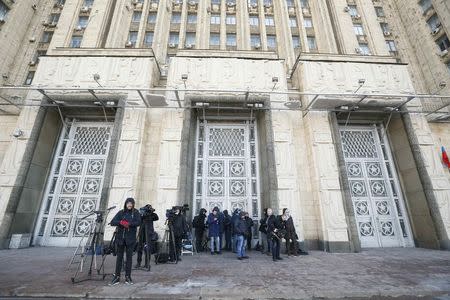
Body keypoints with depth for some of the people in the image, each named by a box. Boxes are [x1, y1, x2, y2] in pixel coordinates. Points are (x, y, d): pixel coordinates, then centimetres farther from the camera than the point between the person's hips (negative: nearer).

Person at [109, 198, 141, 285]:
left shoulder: (135, 212, 1)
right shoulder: (121, 212, 5)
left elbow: (138, 222, -11)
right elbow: (112, 222, -3)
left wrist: (129, 224, -25)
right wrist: (121, 222, -21)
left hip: (130, 238, -1)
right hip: (120, 238, 1)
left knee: (129, 257, 5)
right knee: (119, 257, 7)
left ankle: (128, 277, 16)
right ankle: (117, 276, 18)